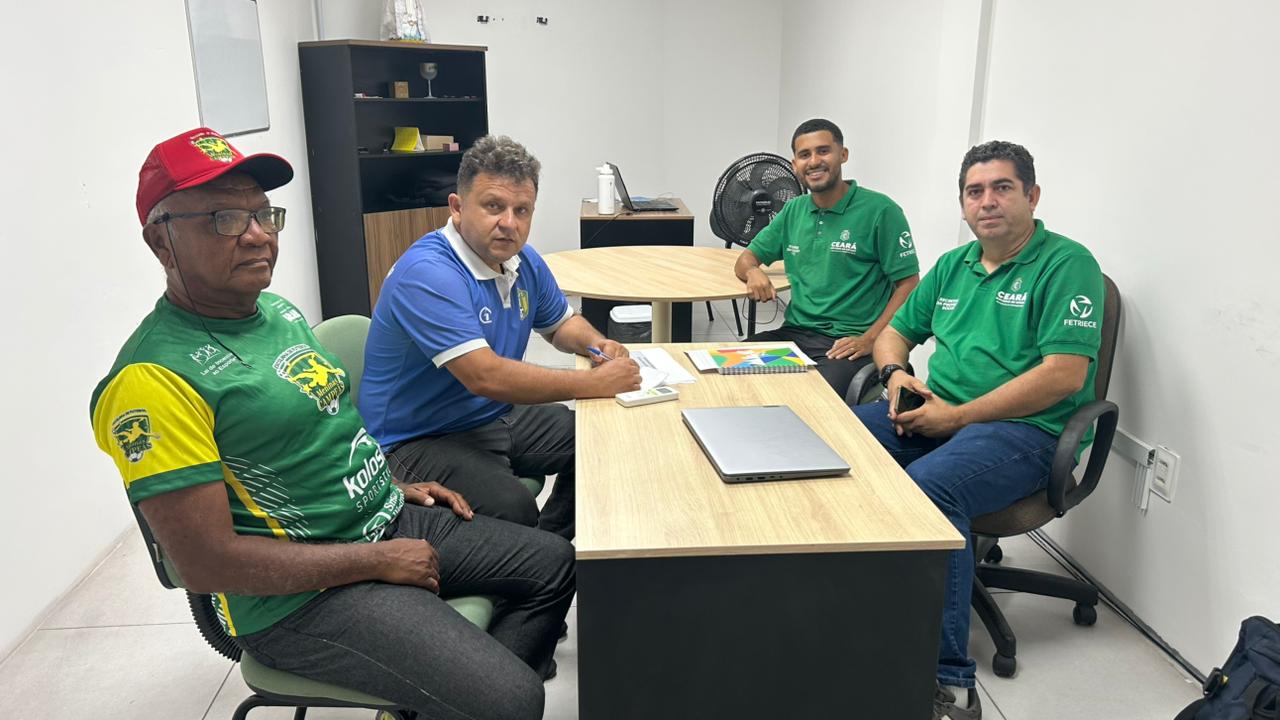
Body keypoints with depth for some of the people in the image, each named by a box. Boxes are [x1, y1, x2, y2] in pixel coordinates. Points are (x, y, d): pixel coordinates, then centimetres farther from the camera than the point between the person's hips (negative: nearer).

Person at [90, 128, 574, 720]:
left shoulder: (279, 311, 8)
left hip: (387, 519, 9)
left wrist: (395, 487, 10)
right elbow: (206, 560, -22)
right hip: (303, 595, -9)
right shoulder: (155, 378, -20)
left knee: (554, 564, 13)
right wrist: (377, 561, -18)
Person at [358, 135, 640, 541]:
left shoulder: (523, 260, 4)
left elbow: (561, 323, 21)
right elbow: (485, 377, -33)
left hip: (498, 417, 9)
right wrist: (595, 383, -26)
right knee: (512, 508, -33)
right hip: (421, 441, -9)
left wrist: (596, 344, -4)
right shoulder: (426, 274, -25)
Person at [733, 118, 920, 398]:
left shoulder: (881, 211, -3)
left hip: (847, 344, -5)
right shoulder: (793, 211, 15)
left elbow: (908, 285, -3)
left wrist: (870, 339, -15)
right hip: (795, 332, 5)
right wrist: (753, 272, -4)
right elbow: (746, 258, 22)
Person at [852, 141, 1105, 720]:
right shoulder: (953, 265, 17)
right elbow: (896, 331, 26)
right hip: (938, 414, 7)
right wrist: (895, 373, 0)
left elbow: (1064, 375, -17)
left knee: (929, 486, -36)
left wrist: (956, 416, -17)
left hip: (1025, 429, -7)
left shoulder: (1067, 264, -6)